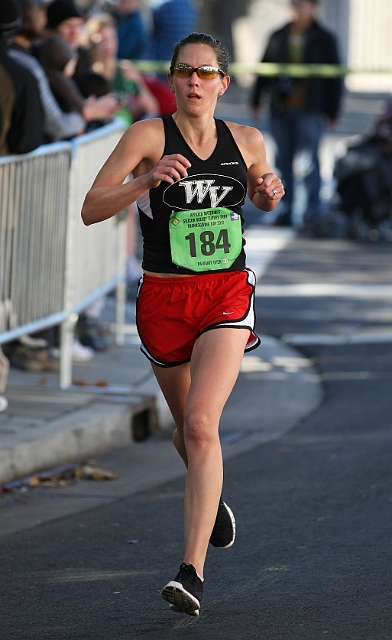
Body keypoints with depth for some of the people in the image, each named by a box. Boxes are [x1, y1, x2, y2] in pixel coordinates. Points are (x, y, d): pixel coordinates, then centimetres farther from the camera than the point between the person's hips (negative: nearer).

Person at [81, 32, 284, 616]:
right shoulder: (148, 136, -7)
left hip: (228, 296, -1)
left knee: (201, 423, -19)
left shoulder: (247, 141, 3)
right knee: (188, 426, 18)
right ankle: (211, 496, 54)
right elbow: (91, 210, -15)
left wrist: (271, 193, 0)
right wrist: (149, 179, -29)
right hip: (164, 299, 1)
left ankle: (193, 573, -23)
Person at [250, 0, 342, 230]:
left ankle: (313, 216, -4)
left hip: (310, 111, -4)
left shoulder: (324, 39, 4)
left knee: (309, 163, -8)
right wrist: (256, 100, 9)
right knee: (283, 162, 5)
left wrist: (332, 110, 0)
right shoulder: (278, 37, 12)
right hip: (281, 111, 4)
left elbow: (335, 77, 4)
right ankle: (284, 213, 10)